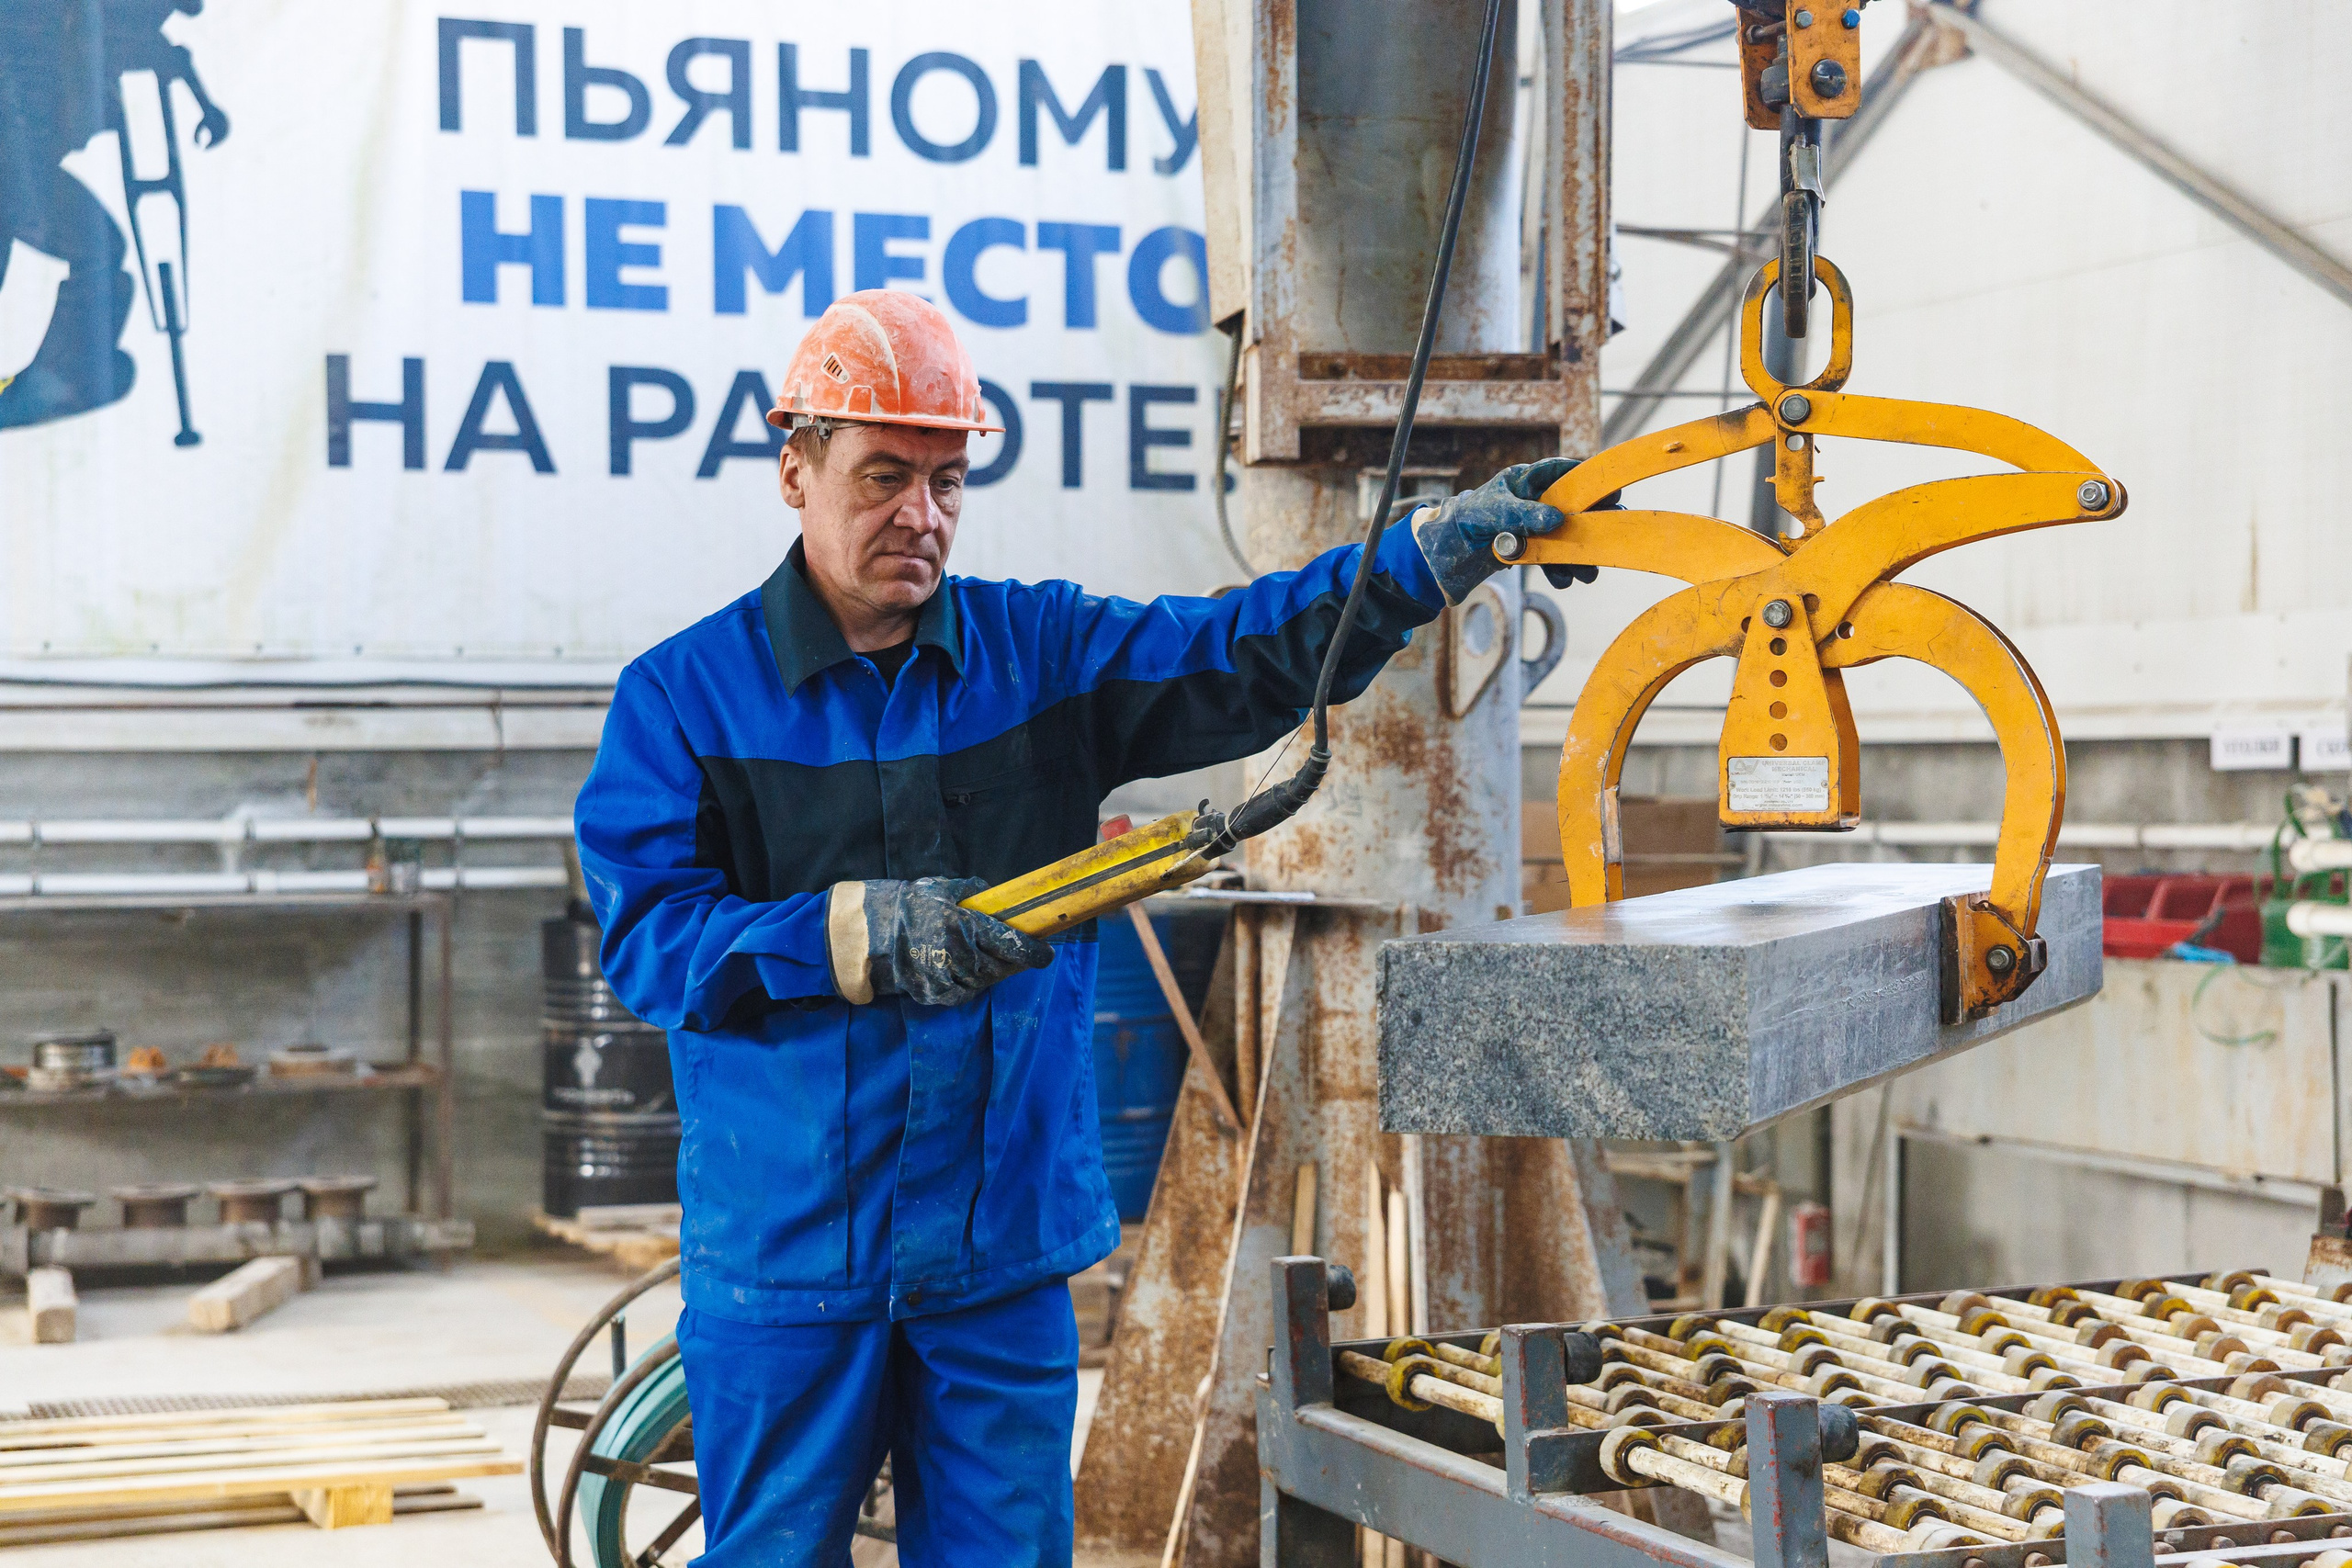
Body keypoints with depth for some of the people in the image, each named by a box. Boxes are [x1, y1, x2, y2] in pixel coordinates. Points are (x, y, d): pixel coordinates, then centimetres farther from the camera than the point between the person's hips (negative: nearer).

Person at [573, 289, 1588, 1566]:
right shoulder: (685, 696, -1)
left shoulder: (1040, 650, 7)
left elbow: (1244, 656, -4)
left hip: (1005, 1245, 3)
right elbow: (647, 934, -11)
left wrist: (1432, 556, -19)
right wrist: (860, 936, -23)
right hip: (785, 1259, -2)